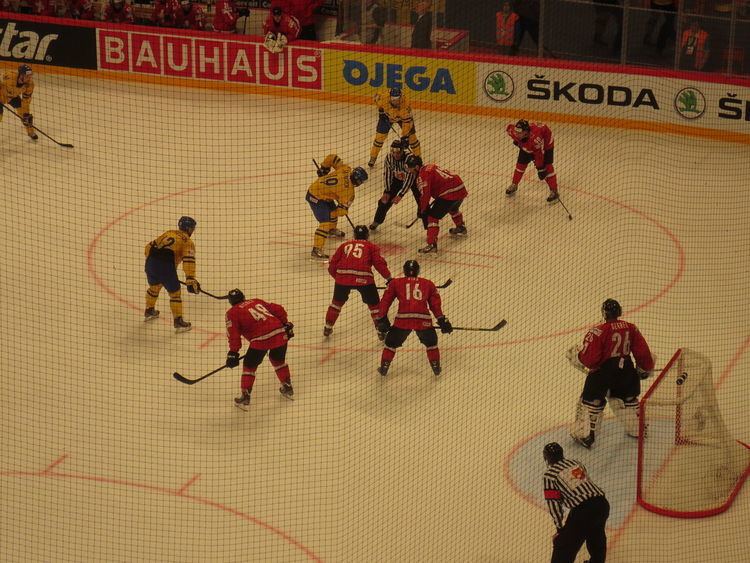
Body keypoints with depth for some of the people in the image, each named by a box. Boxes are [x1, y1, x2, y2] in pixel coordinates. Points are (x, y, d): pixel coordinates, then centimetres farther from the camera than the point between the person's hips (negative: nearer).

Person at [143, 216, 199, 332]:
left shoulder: (168, 233, 24)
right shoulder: (188, 242, 6)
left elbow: (150, 246, 23)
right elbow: (188, 260, -10)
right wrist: (190, 279, -16)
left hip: (150, 262, 6)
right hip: (166, 267, -6)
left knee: (154, 286, 31)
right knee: (174, 292, 7)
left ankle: (149, 311, 47)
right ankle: (178, 322, 7)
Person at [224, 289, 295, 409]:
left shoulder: (232, 313, 10)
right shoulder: (257, 301, 25)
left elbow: (233, 334, 0)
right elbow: (278, 309, 23)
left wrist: (233, 353, 3)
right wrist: (287, 325, 32)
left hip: (261, 339, -5)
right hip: (280, 333, 5)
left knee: (249, 365, 13)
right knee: (278, 360, 30)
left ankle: (245, 397, 11)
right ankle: (287, 388, 40)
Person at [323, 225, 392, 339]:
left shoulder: (344, 245, 26)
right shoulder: (371, 247, 20)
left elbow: (332, 265, 21)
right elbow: (379, 263, 6)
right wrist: (389, 278, 10)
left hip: (342, 276, 2)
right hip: (363, 278, -2)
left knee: (337, 301, 25)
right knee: (374, 304, 14)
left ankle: (328, 328, 31)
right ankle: (381, 330, 13)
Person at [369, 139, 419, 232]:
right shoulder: (389, 157, -23)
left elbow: (409, 179, -35)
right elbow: (387, 173, -10)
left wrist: (400, 195, -36)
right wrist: (387, 191, -12)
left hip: (414, 179, -4)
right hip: (398, 178, 4)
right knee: (386, 199, -2)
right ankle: (377, 221, 17)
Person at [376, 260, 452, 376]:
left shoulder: (395, 283, 18)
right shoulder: (428, 284, 20)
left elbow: (385, 301, 14)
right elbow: (435, 304, 17)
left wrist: (382, 319, 17)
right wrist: (442, 320, 20)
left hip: (402, 319, -1)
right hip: (423, 320, 1)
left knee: (391, 343, 21)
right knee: (431, 343, 27)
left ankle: (384, 368, 22)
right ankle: (436, 367, 30)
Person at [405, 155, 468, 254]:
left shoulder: (423, 174, -12)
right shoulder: (430, 167, 17)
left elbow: (425, 194, -14)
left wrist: (422, 210, -1)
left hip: (449, 193, -10)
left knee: (432, 216, -7)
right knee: (453, 208, 40)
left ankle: (432, 244, -14)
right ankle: (461, 228, 62)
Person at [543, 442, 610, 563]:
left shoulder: (549, 475, 4)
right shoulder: (576, 463, 23)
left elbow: (553, 503, 0)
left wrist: (560, 527, 7)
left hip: (581, 510, -7)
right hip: (602, 503, 7)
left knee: (563, 546, 2)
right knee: (596, 536, 35)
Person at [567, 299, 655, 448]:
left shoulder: (599, 331, -18)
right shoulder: (631, 328, -2)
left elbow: (589, 358, -17)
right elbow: (642, 351, 3)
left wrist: (574, 354, 2)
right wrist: (645, 369, 20)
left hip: (603, 370, -5)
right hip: (626, 369, 5)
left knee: (591, 401, 6)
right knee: (628, 397, 28)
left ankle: (585, 435, 4)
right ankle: (637, 429, 38)